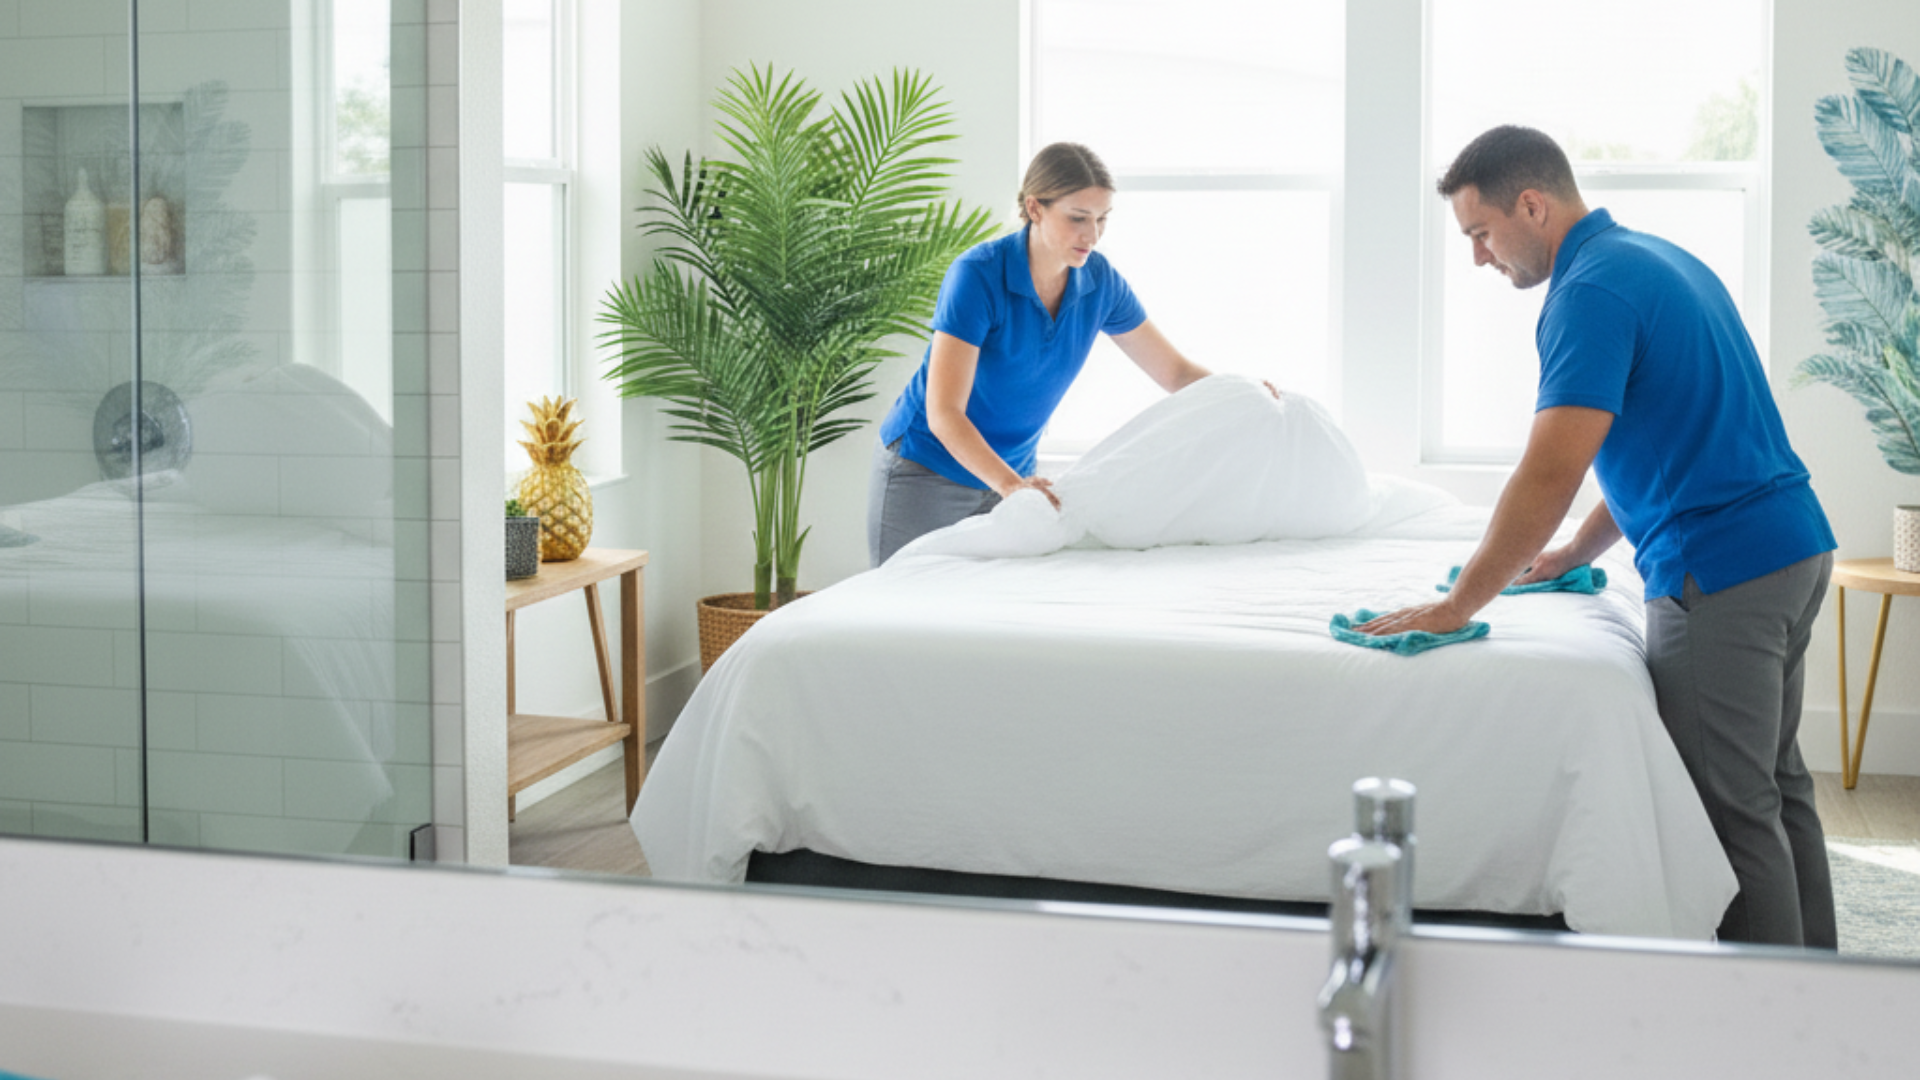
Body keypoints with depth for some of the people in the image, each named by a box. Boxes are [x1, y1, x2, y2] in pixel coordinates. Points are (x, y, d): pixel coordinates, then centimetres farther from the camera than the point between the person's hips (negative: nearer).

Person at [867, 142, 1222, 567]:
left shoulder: (1099, 281, -7)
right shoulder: (978, 276, -24)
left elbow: (1176, 372, 2)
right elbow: (943, 412, -30)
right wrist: (1010, 484, -45)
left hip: (1009, 472, 5)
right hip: (925, 472, -5)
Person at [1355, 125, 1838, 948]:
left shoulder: (1591, 292, -16)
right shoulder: (1654, 258, 16)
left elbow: (1551, 473, -24)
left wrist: (1459, 604, -19)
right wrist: (1574, 555, 26)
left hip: (1721, 572, -10)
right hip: (1795, 547, 10)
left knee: (1734, 811, -4)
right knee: (1777, 785, 17)